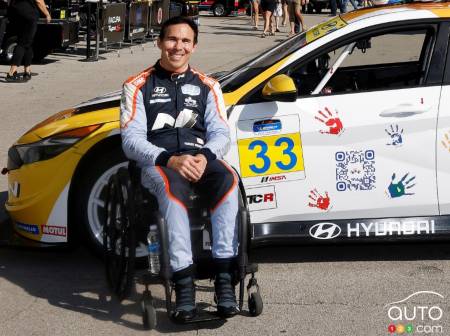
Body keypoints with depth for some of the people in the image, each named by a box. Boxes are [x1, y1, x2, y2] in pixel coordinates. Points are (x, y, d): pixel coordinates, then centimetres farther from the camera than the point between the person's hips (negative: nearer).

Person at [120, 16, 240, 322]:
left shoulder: (207, 86, 19)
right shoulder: (139, 86, 10)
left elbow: (221, 133, 8)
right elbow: (132, 139, -1)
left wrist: (204, 156, -16)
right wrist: (170, 160, -19)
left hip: (200, 158, 2)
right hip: (157, 162, -2)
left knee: (227, 178, -34)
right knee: (172, 185, -39)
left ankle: (224, 277, -34)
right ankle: (184, 282, -40)